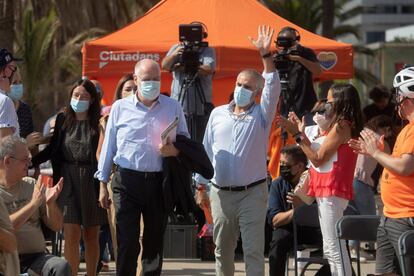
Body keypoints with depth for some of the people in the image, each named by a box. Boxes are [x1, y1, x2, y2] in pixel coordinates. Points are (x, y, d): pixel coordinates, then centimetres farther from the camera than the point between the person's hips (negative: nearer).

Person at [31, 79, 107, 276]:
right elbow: (52, 150, 9)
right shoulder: (62, 120, 5)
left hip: (91, 181, -1)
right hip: (68, 180, 1)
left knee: (91, 235, 8)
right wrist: (30, 161, 0)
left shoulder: (97, 124, -2)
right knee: (71, 234, -7)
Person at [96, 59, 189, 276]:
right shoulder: (120, 107, 6)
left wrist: (175, 150, -11)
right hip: (127, 179, -2)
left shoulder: (173, 107, 9)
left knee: (155, 241, 6)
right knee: (127, 242, -7)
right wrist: (103, 184, 7)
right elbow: (108, 146, 10)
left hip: (158, 182, 2)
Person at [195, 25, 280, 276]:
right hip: (221, 193, 3)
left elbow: (273, 88, -14)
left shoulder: (261, 115, 2)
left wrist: (266, 56, -25)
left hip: (252, 193, -3)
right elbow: (207, 150, 14)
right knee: (222, 250, 11)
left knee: (254, 250, -6)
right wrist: (201, 186, 10)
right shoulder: (218, 114, 11)